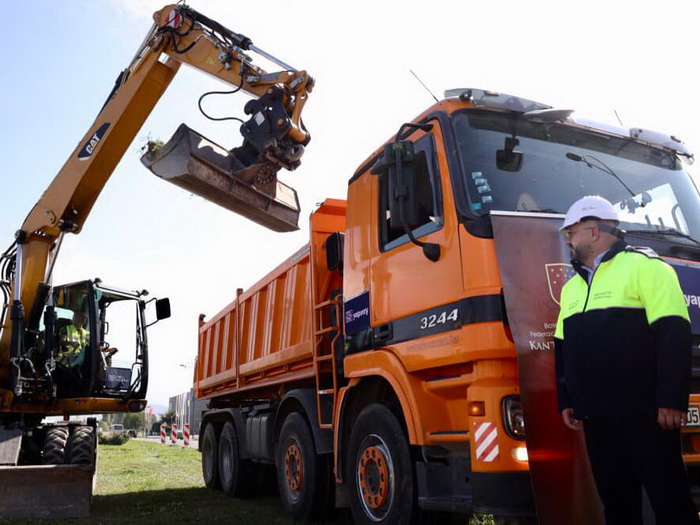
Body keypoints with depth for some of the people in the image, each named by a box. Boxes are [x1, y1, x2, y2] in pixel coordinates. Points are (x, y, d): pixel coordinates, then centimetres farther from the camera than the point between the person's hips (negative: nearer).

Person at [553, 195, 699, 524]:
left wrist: (671, 400, -17)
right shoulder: (572, 286, 18)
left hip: (644, 412, -6)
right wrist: (566, 401, 14)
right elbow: (562, 348, 20)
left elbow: (673, 334, -12)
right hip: (595, 416, 7)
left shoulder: (644, 266, -4)